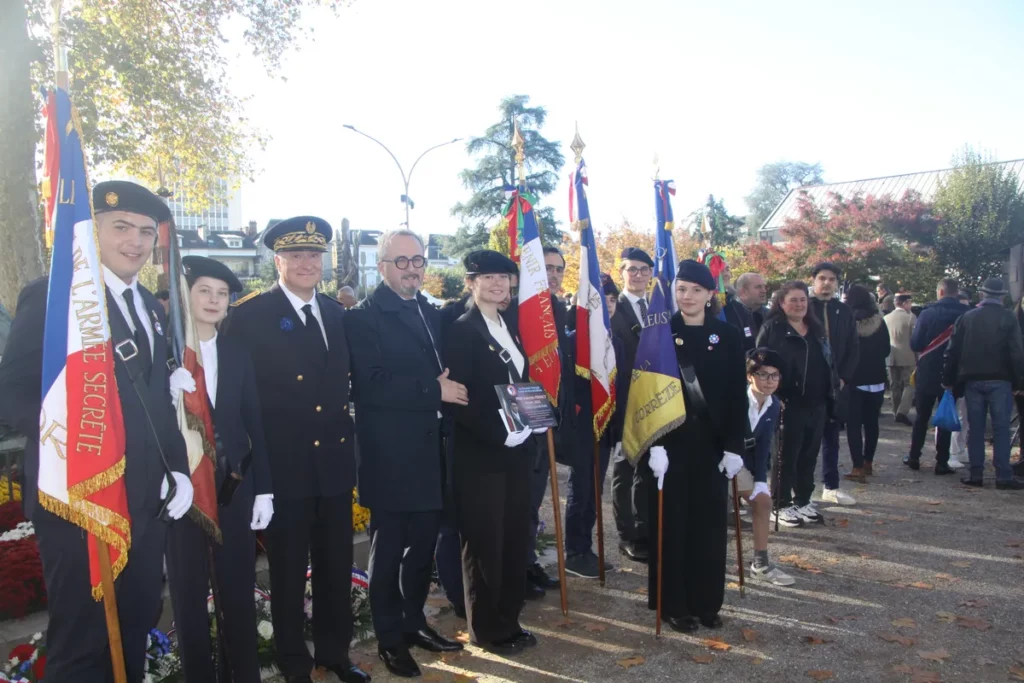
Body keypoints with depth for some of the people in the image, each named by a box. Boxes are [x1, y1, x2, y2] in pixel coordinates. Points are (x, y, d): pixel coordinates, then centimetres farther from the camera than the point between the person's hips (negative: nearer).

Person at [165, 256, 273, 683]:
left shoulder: (238, 355, 7)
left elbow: (254, 424, 7)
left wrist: (263, 489, 4)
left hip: (235, 487, 3)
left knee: (239, 588, 12)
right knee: (189, 591, 10)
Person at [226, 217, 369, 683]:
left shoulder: (336, 313, 9)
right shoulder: (251, 315, -9)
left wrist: (345, 431, 9)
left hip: (335, 460, 5)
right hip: (285, 464, -5)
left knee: (337, 565, 15)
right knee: (289, 569, 11)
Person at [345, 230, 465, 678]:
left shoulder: (432, 314, 13)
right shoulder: (364, 317, -11)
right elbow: (370, 385, -21)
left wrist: (451, 394, -1)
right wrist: (433, 390, -20)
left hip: (429, 454, 7)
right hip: (390, 458, -7)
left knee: (423, 546, 17)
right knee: (389, 550, 8)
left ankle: (414, 623, 35)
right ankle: (390, 639, 24)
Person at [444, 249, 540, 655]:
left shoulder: (509, 328, 13)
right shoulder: (461, 330, -11)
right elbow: (457, 399, -17)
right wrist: (498, 433, -20)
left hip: (516, 451, 8)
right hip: (480, 455, -7)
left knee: (515, 538, 13)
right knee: (484, 543, 4)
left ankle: (509, 620, 28)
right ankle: (486, 629, 20)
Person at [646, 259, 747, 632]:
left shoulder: (728, 336, 3)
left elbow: (738, 396, 3)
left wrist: (734, 447, -3)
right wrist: (654, 443, -14)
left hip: (712, 442, 2)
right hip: (670, 441, -2)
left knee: (710, 523, 9)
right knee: (671, 523, 5)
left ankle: (706, 602, 24)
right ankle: (673, 604, 18)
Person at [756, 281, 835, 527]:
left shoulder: (816, 329, 14)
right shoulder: (772, 329, -7)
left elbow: (828, 362, 21)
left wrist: (832, 390, 14)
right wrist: (774, 397, -16)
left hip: (817, 404, 7)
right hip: (790, 404, -6)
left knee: (809, 455, 13)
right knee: (787, 456, 1)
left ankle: (803, 501, 25)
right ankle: (781, 505, 10)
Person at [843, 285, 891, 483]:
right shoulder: (879, 322, 0)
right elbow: (886, 350, 8)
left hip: (853, 380, -4)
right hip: (876, 380, 4)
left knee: (854, 424, -3)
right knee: (871, 422, 16)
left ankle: (858, 468, -9)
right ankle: (868, 462, 25)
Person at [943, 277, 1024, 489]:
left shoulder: (966, 318, 3)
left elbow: (952, 351, 3)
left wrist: (948, 380, 8)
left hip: (972, 380, 2)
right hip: (1000, 381, -2)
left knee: (975, 428, 6)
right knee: (1001, 428, 1)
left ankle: (975, 474, 7)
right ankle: (1003, 476, 0)